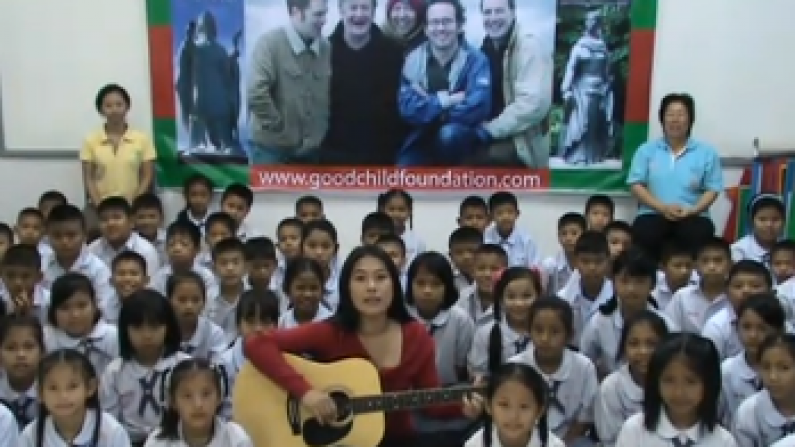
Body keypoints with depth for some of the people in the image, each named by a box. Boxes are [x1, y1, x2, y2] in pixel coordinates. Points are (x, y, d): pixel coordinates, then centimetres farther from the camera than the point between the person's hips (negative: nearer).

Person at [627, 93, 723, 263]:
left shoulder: (706, 153, 11)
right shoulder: (646, 150, 12)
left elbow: (712, 189, 4)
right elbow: (636, 185, 3)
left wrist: (691, 211, -14)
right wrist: (663, 207, -12)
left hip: (692, 217, 0)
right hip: (654, 214, 0)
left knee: (699, 235, -32)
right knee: (643, 234, -32)